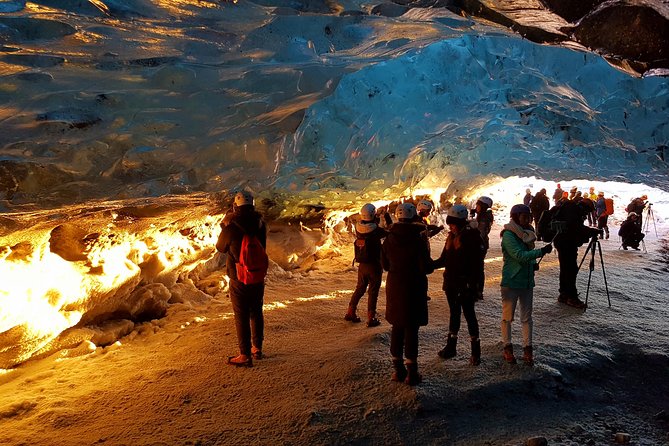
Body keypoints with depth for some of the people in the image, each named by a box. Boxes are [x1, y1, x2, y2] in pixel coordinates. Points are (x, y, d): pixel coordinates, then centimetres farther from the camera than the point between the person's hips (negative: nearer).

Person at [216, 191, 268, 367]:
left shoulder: (231, 228, -19)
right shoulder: (260, 225, -6)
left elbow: (220, 247, -1)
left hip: (239, 279, -5)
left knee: (241, 317, 3)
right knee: (256, 313, 18)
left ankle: (245, 355, 7)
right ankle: (257, 348, 30)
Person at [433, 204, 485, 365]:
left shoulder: (472, 236, -14)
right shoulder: (451, 236, 8)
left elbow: (478, 263, -16)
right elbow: (444, 258, 14)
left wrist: (473, 284, -19)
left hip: (465, 284, -7)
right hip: (451, 282, 7)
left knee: (469, 313, -1)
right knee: (454, 313, 16)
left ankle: (476, 351, 9)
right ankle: (451, 346, 26)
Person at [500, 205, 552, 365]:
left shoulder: (527, 233, 7)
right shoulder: (508, 235, -15)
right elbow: (520, 255, -25)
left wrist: (533, 264, -2)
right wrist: (542, 251, -29)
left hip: (527, 282, 7)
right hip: (511, 282, -6)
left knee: (527, 317, 9)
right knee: (507, 316, 6)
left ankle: (527, 349, 16)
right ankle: (507, 348, 19)